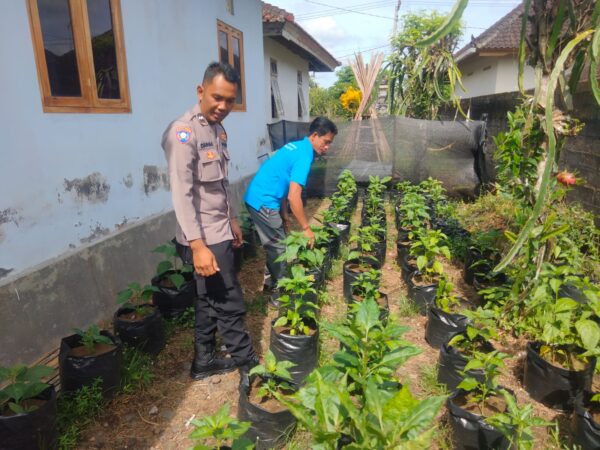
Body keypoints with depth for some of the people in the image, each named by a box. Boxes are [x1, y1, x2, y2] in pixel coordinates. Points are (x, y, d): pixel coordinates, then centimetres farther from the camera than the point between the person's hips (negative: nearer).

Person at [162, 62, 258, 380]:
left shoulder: (218, 130, 11)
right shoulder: (184, 132, -17)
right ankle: (247, 362, 22)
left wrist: (232, 220, 21)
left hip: (219, 231, 9)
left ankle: (204, 362, 33)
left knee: (210, 302, 17)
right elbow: (182, 194, -24)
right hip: (204, 237, -9)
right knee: (230, 303, 3)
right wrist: (198, 245, -29)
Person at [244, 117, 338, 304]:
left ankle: (274, 284, 34)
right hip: (263, 202, -10)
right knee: (278, 248, 1)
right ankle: (279, 294, 14)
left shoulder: (297, 146, 13)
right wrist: (306, 228, -15)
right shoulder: (304, 155, -17)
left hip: (257, 198, 10)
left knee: (274, 245, 20)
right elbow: (294, 197, -24)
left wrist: (284, 215, 19)